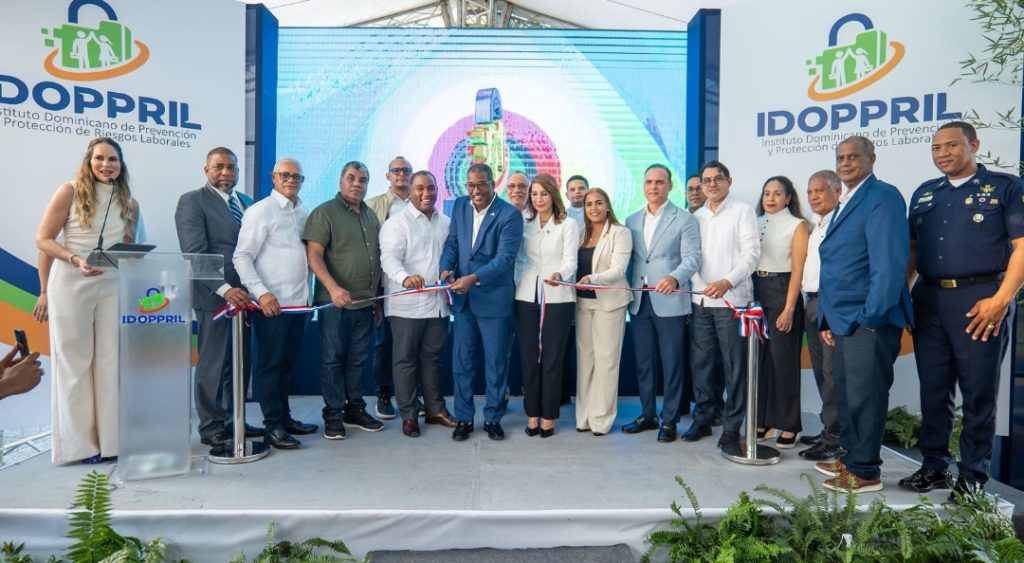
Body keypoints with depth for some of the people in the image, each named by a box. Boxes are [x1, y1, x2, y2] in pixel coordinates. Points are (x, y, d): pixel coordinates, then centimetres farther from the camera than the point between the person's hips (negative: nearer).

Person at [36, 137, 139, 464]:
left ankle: (112, 440, 13)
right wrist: (76, 260, -19)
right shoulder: (70, 192, -2)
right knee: (75, 362, 3)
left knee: (111, 361, 4)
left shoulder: (129, 204, 9)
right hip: (71, 285, -3)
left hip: (112, 286, 3)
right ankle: (80, 443, 12)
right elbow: (43, 239, -4)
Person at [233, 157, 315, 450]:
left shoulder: (304, 213, 12)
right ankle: (273, 426, 9)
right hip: (271, 302, -6)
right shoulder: (260, 211, -6)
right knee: (270, 364, 1)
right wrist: (261, 292, -20)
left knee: (287, 363, 14)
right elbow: (242, 257, -10)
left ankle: (284, 417, 25)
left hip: (298, 302, 6)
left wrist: (308, 294, 13)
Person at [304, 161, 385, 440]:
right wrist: (334, 288, -25)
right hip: (335, 301, -6)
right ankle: (333, 415, 10)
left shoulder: (370, 216, 15)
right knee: (333, 359, 1)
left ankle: (355, 409, 22)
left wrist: (377, 298, 17)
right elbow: (314, 256, -13)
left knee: (358, 359, 12)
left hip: (365, 302, 6)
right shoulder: (324, 212, -4)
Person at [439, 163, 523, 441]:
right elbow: (452, 242, 9)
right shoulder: (460, 206, 6)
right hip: (463, 298, 4)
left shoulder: (510, 215, -12)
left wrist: (473, 278, -29)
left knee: (496, 362, 8)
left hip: (494, 299, -4)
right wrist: (447, 268, -11)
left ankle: (493, 418, 24)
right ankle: (464, 418, 23)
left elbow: (504, 258, -18)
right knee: (461, 361, 9)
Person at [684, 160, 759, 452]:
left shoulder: (742, 211, 1)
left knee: (734, 367, -1)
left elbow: (751, 254, -7)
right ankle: (702, 419, 22)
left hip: (732, 300, -4)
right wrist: (696, 287, -1)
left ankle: (731, 430, 8)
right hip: (701, 300, 5)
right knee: (701, 363, 9)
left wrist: (727, 281, -21)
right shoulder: (697, 216, 15)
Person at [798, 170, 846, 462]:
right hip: (812, 303, 9)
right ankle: (828, 431, 25)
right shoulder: (813, 227, 19)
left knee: (833, 372, -6)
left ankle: (835, 439, 3)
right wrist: (807, 301, 16)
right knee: (820, 371, 14)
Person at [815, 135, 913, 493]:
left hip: (869, 320, -9)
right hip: (844, 320, 9)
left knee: (864, 396, -2)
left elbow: (889, 262, -18)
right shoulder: (844, 204, 19)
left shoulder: (883, 197, -9)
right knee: (845, 395, 16)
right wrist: (827, 319, 16)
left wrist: (872, 315, -20)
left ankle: (865, 472, 11)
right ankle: (850, 459, 29)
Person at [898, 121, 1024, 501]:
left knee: (978, 393, 2)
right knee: (933, 391, 10)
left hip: (980, 301, -5)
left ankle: (973, 476, 13)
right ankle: (934, 467, 22)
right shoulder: (924, 194, 16)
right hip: (929, 300, 5)